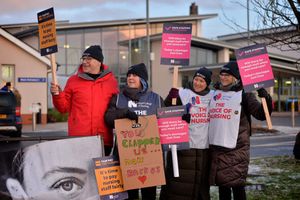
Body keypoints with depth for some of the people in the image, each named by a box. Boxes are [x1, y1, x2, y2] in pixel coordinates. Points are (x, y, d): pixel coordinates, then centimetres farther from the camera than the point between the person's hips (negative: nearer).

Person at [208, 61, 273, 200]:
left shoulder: (244, 94, 0)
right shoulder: (214, 93, 15)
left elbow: (261, 114, -8)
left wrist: (266, 98, -24)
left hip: (236, 148, -5)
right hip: (216, 147, 5)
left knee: (237, 184, -3)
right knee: (221, 184, 12)